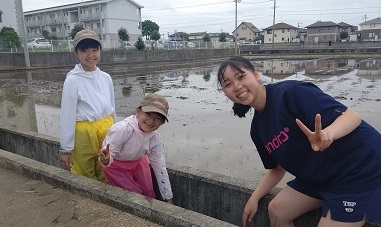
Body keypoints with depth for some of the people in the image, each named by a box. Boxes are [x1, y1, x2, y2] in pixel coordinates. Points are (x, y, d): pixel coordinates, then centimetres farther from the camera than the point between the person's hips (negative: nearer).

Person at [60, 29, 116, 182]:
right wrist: (65, 149, -7)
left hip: (107, 130, 5)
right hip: (84, 132, -4)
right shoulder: (72, 80, -11)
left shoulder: (106, 78, 3)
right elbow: (67, 115, -9)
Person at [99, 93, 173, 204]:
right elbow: (109, 156, -29)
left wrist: (168, 198, -5)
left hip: (137, 161, 4)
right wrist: (106, 160, -56)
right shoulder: (121, 130, -38)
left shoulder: (155, 137, -21)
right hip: (116, 165, -4)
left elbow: (160, 167, -10)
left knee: (149, 195, 6)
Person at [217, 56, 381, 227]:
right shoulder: (257, 129, 0)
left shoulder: (290, 92, -25)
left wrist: (327, 134, -47)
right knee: (277, 210, 8)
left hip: (361, 169, -7)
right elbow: (278, 168, 10)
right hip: (320, 176, 7)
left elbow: (352, 116, -27)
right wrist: (254, 198, 3)